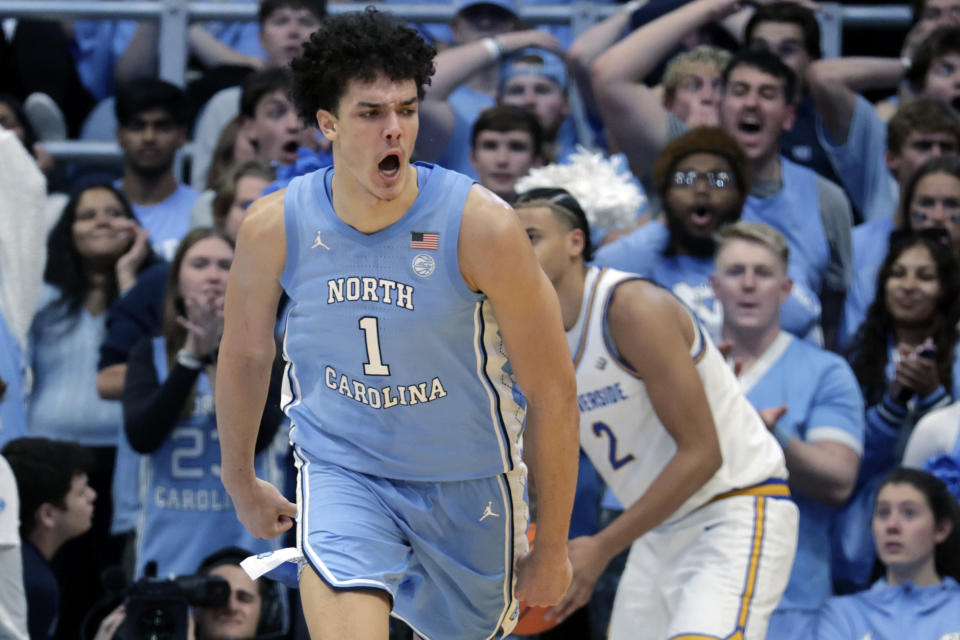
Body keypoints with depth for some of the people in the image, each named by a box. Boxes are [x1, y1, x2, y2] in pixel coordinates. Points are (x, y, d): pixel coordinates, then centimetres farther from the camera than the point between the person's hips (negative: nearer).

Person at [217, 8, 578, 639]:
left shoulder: (482, 226, -22)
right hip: (342, 468, 0)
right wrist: (240, 479, 20)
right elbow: (246, 353, 7)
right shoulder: (275, 227, -15)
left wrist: (552, 549, -9)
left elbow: (552, 390, -14)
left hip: (466, 480, 0)